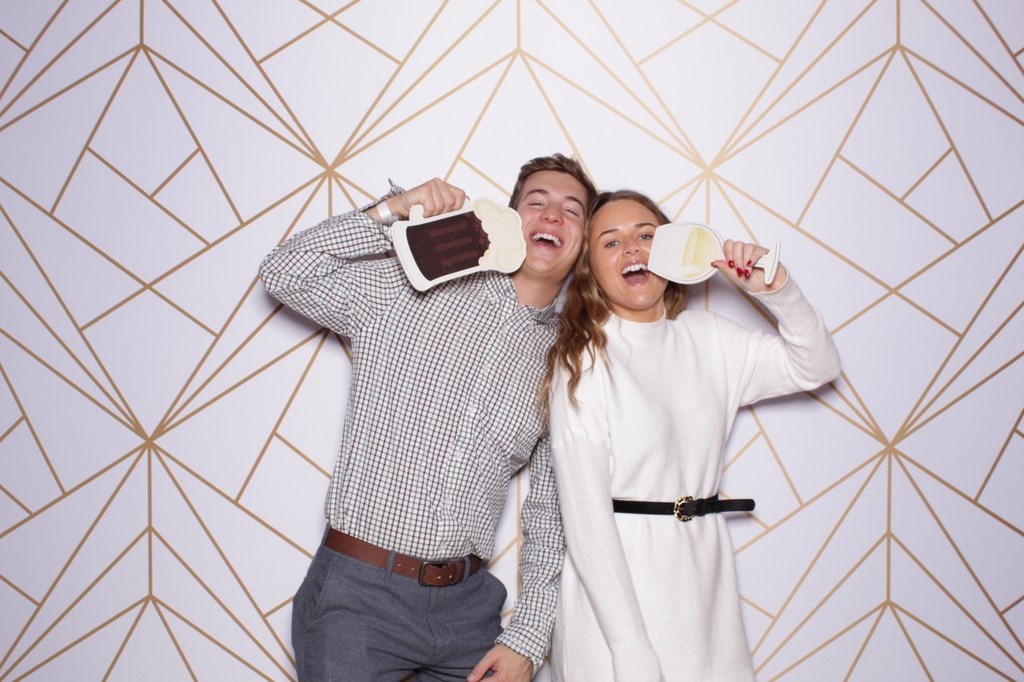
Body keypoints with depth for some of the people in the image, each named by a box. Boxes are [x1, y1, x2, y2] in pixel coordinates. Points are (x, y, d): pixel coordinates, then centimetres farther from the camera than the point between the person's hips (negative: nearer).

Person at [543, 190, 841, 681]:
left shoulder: (708, 338, 6)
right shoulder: (581, 362, -10)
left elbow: (817, 366, 11)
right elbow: (586, 517, -15)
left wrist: (776, 289, -6)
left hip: (704, 581, 5)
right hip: (615, 590, -5)